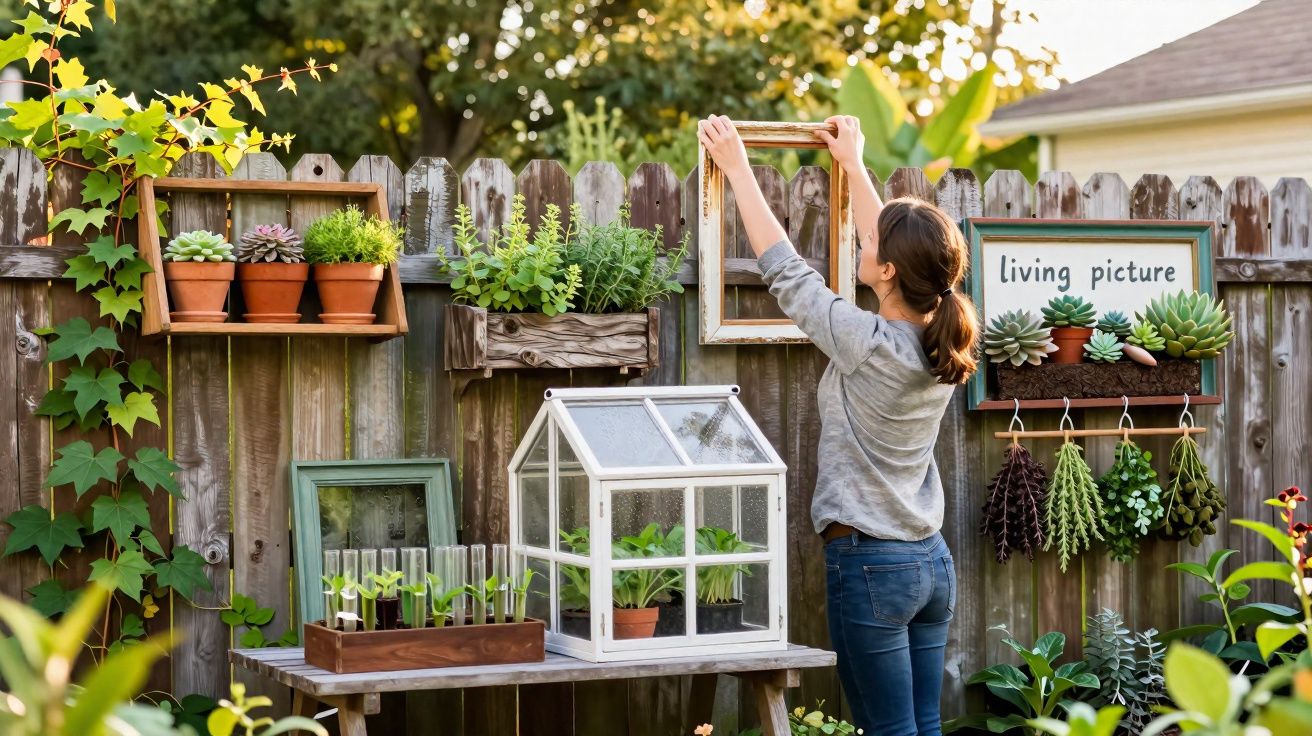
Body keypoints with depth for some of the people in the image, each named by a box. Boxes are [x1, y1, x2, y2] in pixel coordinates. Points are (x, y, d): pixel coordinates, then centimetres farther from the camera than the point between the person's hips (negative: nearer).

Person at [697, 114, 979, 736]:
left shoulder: (869, 345, -18)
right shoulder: (941, 343, 1)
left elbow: (785, 270, -7)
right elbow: (893, 249, 17)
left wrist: (738, 169, 2)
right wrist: (853, 165, 28)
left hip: (871, 565, -7)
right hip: (932, 562, 7)